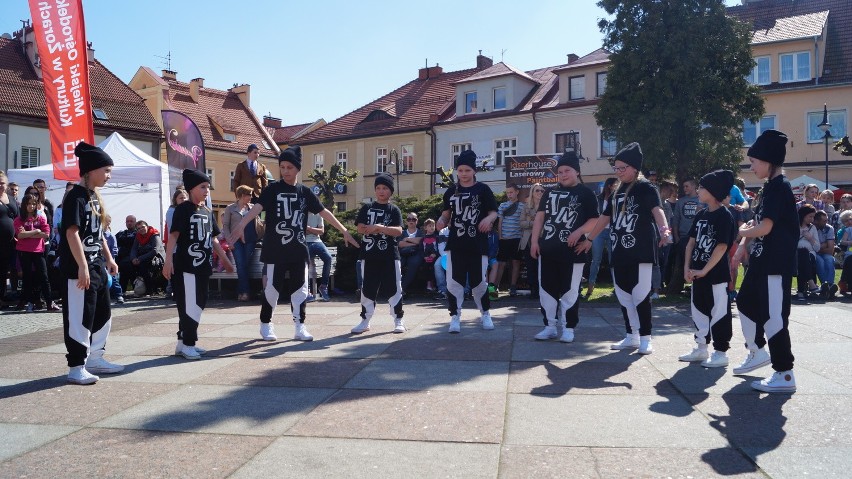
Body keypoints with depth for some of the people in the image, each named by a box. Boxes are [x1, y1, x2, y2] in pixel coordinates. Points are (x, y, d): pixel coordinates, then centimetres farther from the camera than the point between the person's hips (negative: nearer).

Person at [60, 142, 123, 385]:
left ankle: (95, 358, 27)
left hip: (97, 266, 10)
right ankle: (76, 367, 5)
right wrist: (82, 266, -25)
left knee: (102, 314, 15)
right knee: (80, 318, -3)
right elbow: (72, 233, -21)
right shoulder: (75, 196, -14)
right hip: (79, 268, -10)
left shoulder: (94, 196, 14)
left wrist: (109, 258, 19)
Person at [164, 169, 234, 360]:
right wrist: (168, 260, -21)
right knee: (189, 306, -6)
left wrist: (224, 258, 21)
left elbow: (213, 238, 20)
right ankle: (186, 344, 3)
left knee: (198, 304, 11)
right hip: (185, 265, -8)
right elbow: (173, 235, -13)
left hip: (203, 265, 8)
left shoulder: (208, 211, 14)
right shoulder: (183, 209, -7)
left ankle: (184, 342, 21)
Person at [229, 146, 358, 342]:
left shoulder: (305, 192, 7)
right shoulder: (272, 190, -3)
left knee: (300, 288, 4)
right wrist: (241, 225, -35)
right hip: (275, 250, -3)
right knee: (272, 288, 3)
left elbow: (324, 212, 9)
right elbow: (257, 208, -18)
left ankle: (300, 327, 12)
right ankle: (266, 324, 20)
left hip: (298, 250, 3)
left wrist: (344, 231, 6)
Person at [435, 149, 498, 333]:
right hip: (456, 243, 2)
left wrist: (488, 219, -21)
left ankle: (485, 314, 26)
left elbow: (494, 212, 0)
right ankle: (455, 317, 9)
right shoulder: (451, 191, 7)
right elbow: (446, 213, 10)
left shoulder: (483, 189, 0)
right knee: (454, 281, -1)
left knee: (479, 281, 6)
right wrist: (441, 221, -12)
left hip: (478, 244, -2)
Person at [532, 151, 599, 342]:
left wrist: (578, 232, -19)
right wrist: (534, 241, 3)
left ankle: (568, 329, 11)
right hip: (547, 249, 5)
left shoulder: (586, 193, 1)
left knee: (570, 291, 1)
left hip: (572, 250, -5)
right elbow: (540, 216, 12)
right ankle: (550, 327, 17)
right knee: (547, 289, 7)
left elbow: (594, 220, -3)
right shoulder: (550, 192, 14)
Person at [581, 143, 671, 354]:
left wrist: (664, 229, -44)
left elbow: (657, 210, -24)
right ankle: (632, 337, 21)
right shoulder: (618, 191, 15)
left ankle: (645, 338, 6)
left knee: (641, 296, -5)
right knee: (624, 296, 10)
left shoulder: (646, 188, -7)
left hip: (641, 252, -7)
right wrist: (589, 239, 24)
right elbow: (605, 217, 22)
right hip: (620, 252, 8)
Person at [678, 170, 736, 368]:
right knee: (699, 309, 15)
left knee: (719, 312, 1)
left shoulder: (724, 216, -13)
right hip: (697, 273, 8)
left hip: (717, 274, -8)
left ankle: (720, 352, 10)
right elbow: (691, 242, 11)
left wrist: (704, 270, -18)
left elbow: (722, 247, -18)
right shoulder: (701, 215, 10)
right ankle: (701, 348, 28)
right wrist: (687, 268, 2)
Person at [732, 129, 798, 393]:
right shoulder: (770, 187, 13)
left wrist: (742, 232, -5)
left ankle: (784, 375, 3)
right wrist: (744, 244, 4)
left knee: (773, 317, -6)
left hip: (776, 264, -11)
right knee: (745, 302, 22)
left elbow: (765, 227, -23)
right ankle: (757, 352, 37)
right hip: (761, 260, 11)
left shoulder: (780, 187, -16)